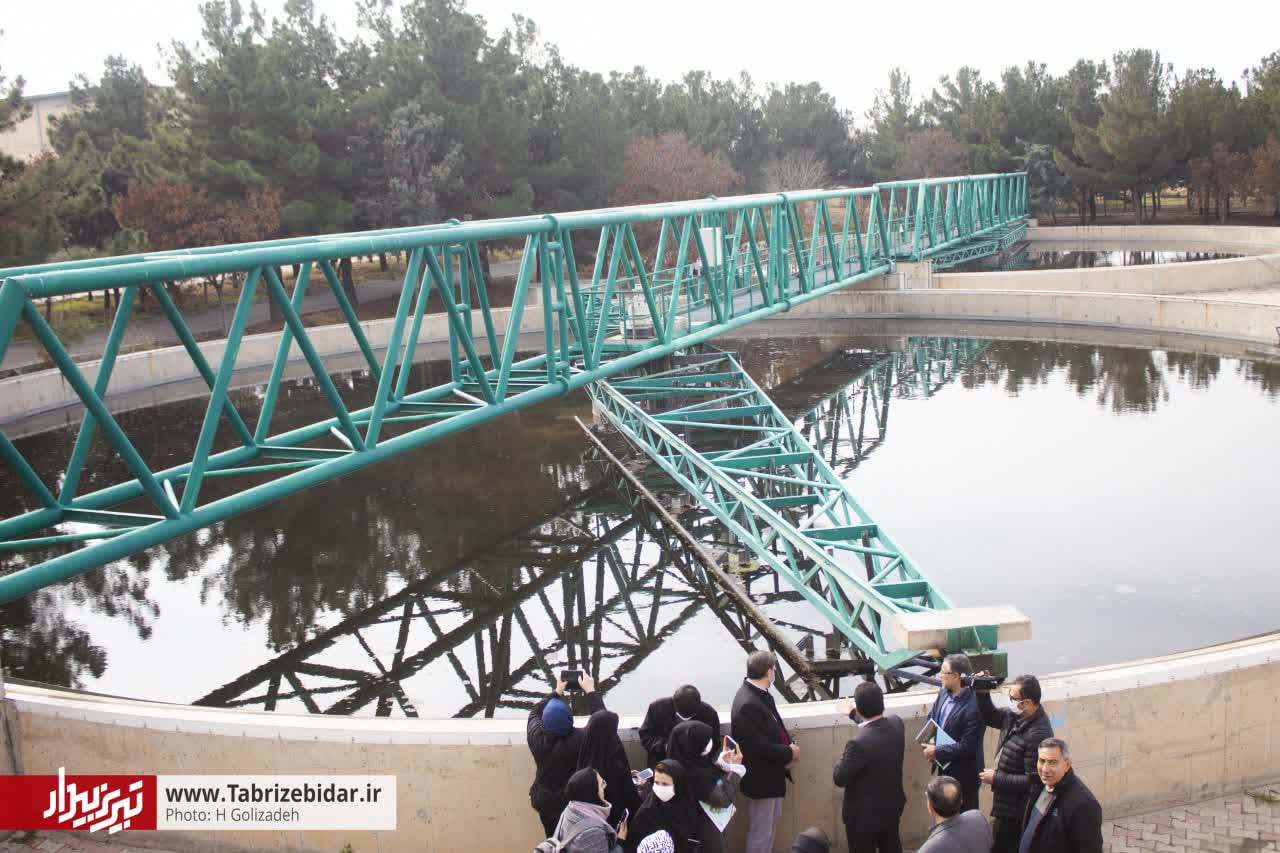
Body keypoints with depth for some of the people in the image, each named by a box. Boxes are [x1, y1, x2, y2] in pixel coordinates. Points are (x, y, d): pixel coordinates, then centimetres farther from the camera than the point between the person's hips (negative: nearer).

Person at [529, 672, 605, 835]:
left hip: (544, 801, 3)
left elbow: (535, 712, 1)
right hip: (573, 802, -3)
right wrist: (590, 691, -9)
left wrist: (557, 692, 7)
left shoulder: (535, 736, -21)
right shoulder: (580, 739, -32)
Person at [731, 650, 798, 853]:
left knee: (772, 820, 26)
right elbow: (759, 747, -29)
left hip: (772, 774, 10)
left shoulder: (761, 694, -1)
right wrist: (790, 753, -16)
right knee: (760, 833, 5)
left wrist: (790, 744, -7)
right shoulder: (748, 705, -30)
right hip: (761, 778, -10)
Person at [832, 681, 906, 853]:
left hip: (864, 815, -6)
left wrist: (843, 759, -3)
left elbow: (839, 779, -23)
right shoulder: (896, 724, -13)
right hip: (892, 807, 6)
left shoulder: (859, 743, -36)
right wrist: (854, 715, 26)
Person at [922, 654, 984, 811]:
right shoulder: (944, 693, -4)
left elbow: (967, 747, -26)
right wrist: (931, 745, -6)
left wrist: (937, 751, -19)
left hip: (963, 774, -7)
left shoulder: (974, 707, -28)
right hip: (944, 766, 7)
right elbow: (931, 719, 11)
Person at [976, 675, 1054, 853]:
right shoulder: (1014, 716, -3)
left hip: (1015, 814, -9)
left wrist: (996, 779, -19)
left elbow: (1033, 781, -27)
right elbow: (990, 717, 17)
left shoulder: (1038, 735, -29)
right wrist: (982, 693, -2)